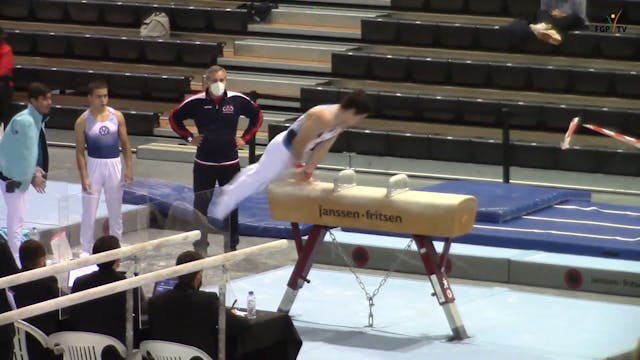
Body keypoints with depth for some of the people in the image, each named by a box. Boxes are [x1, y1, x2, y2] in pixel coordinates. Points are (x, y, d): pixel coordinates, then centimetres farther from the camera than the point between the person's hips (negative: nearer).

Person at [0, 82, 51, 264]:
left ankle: (17, 259, 26)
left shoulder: (37, 119, 4)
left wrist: (36, 170, 0)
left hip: (21, 175, 10)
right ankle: (17, 262, -2)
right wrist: (33, 176, -15)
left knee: (17, 219, 17)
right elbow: (22, 153, -24)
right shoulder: (24, 121, -25)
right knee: (16, 220, -6)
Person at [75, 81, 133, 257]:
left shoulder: (117, 116, -1)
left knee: (115, 209, 11)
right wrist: (84, 177, -12)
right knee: (89, 211, -1)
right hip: (94, 165, -3)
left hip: (114, 165, 3)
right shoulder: (83, 121, -8)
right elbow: (80, 151, -7)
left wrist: (129, 167, -1)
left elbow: (125, 144, 6)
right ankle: (86, 249, 7)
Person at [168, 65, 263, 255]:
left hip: (230, 163, 1)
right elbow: (174, 118, 7)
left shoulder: (237, 100, -6)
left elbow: (257, 116, 12)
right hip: (204, 164, -1)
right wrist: (189, 138, 0)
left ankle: (232, 246, 20)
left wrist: (245, 138, 4)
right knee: (200, 206, 3)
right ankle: (200, 245, 13)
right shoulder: (196, 102, -8)